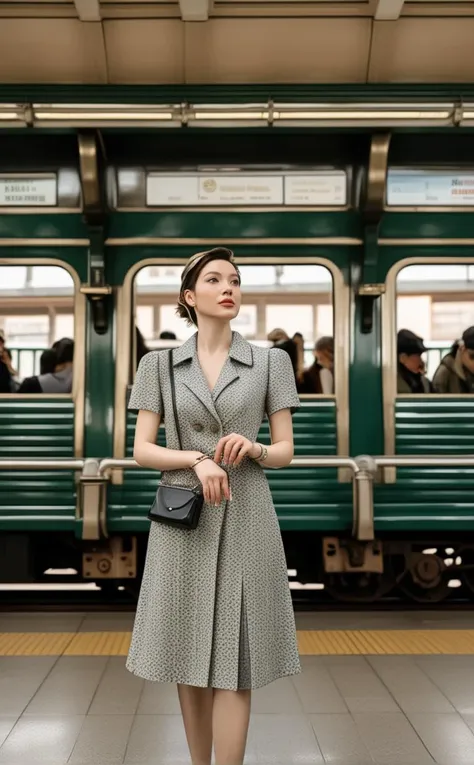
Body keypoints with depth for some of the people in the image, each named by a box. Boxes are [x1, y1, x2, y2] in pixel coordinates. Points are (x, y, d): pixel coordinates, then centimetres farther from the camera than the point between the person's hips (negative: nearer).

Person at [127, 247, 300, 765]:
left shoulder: (271, 361, 3)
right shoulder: (158, 364, 4)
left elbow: (285, 451, 4)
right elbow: (142, 450, -1)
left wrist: (252, 449, -18)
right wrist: (197, 458, -18)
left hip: (245, 519, -1)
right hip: (183, 520, 1)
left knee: (233, 661, -2)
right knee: (189, 655, 10)